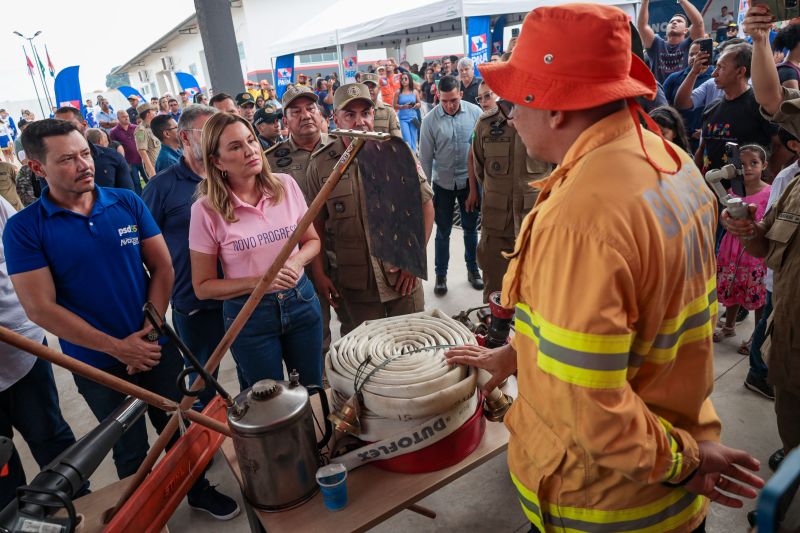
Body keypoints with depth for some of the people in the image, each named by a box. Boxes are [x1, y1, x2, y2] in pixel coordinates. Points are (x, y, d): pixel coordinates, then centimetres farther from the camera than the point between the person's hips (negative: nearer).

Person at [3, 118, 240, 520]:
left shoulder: (128, 202, -5)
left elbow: (162, 266, -2)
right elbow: (41, 309, -14)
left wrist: (150, 329, -13)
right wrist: (117, 347, -16)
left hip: (157, 346, 2)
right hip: (98, 364, -2)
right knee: (132, 453, 17)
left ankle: (199, 490, 43)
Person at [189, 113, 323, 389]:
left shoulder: (286, 185, -5)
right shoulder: (206, 209, -13)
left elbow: (312, 240, 7)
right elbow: (203, 286, -6)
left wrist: (296, 262, -14)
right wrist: (257, 282, -20)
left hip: (301, 301, 3)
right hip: (249, 315, -2)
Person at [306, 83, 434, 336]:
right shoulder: (320, 164, -1)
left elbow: (425, 204, 1)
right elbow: (316, 222, 2)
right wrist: (319, 274, 0)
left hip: (403, 276, 0)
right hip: (352, 284, 0)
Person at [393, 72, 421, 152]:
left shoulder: (415, 92, 7)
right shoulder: (398, 92, 1)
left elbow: (419, 104, 12)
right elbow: (395, 105, 0)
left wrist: (415, 105, -10)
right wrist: (403, 106, -16)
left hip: (413, 118, 2)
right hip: (402, 118, -2)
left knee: (413, 140, 4)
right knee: (407, 140, -10)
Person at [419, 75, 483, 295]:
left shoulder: (475, 112, -9)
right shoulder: (430, 120, -9)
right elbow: (425, 157, -4)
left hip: (469, 180, 1)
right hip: (443, 182, 0)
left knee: (470, 228, 14)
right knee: (443, 231, 10)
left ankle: (473, 269, 33)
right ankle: (441, 274, 25)